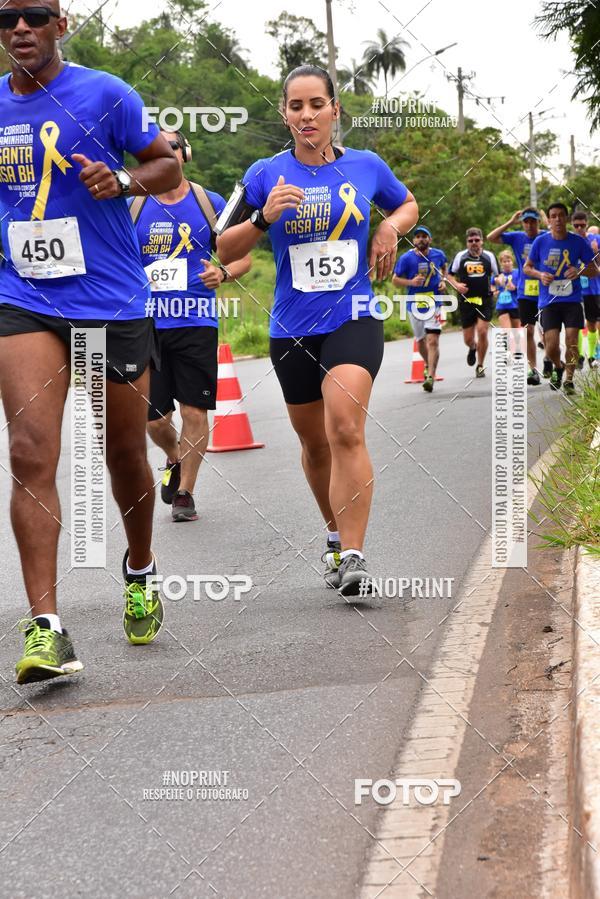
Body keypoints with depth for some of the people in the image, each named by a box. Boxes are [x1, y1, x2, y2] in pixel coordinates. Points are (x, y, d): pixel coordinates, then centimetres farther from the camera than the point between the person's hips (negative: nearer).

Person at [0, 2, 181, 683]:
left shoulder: (104, 94, -4)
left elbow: (168, 166, 2)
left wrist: (122, 181, -17)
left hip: (114, 303, -2)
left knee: (124, 453, 11)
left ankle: (140, 570, 39)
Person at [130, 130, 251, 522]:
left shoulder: (210, 203, 3)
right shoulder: (135, 207, 6)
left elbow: (244, 257, 7)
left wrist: (224, 273, -14)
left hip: (196, 323, -1)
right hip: (147, 324, 2)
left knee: (195, 412, -4)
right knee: (152, 415, 4)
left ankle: (185, 493, 11)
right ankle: (174, 460, 36)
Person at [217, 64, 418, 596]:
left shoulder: (366, 167, 2)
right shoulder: (266, 175, 0)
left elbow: (408, 205, 22)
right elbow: (225, 251, 1)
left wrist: (391, 225, 0)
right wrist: (263, 218, -17)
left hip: (354, 318, -2)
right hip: (292, 328, 2)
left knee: (346, 430, -22)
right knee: (314, 443, 14)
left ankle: (352, 558, -23)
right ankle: (338, 536, 38)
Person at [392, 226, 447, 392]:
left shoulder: (438, 254, 0)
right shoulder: (406, 258, -8)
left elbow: (444, 266, 23)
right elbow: (395, 280, -2)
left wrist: (443, 280, 4)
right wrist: (411, 282, -19)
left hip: (434, 303, -1)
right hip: (414, 305, 1)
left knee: (433, 341, -15)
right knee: (420, 340, 16)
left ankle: (430, 377, -18)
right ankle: (428, 365, 45)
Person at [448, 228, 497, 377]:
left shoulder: (489, 256, 5)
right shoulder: (460, 256, 4)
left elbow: (497, 274, 16)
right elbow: (450, 275, 10)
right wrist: (456, 285, -9)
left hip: (485, 301, -1)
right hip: (466, 302, 1)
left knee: (482, 331, -15)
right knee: (468, 339, 4)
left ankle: (480, 366, 3)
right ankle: (473, 348, 43)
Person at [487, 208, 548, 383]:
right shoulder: (517, 237, 3)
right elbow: (491, 238, -1)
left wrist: (549, 224, -20)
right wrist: (510, 222, -5)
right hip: (525, 293, 2)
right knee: (528, 331, 0)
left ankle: (548, 359, 29)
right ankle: (533, 369, 4)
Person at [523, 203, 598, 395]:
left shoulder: (578, 242, 0)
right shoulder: (540, 241, 0)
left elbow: (594, 271, 6)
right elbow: (527, 267, 11)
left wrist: (580, 271, -16)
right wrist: (540, 274, -10)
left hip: (572, 300, 0)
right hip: (549, 301, 0)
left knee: (572, 340, -9)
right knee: (551, 346, -8)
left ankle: (569, 380, 9)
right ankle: (558, 367, 25)